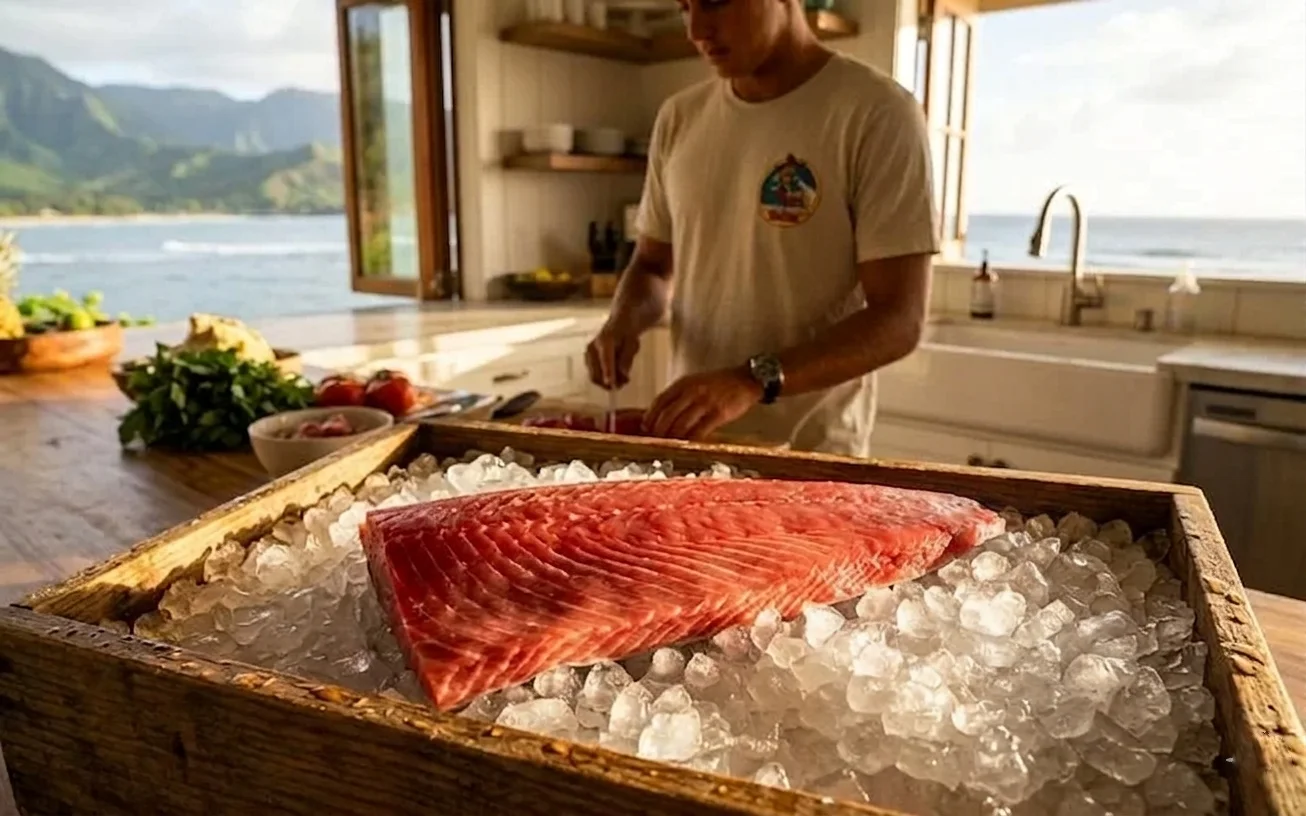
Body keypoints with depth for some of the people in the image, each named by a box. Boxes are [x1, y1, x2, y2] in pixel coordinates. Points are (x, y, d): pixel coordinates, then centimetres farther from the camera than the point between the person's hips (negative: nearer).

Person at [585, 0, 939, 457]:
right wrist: (624, 320, -8)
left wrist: (754, 380, -29)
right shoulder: (678, 118, 4)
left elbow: (899, 320, -17)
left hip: (811, 453, -5)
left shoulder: (877, 113, -13)